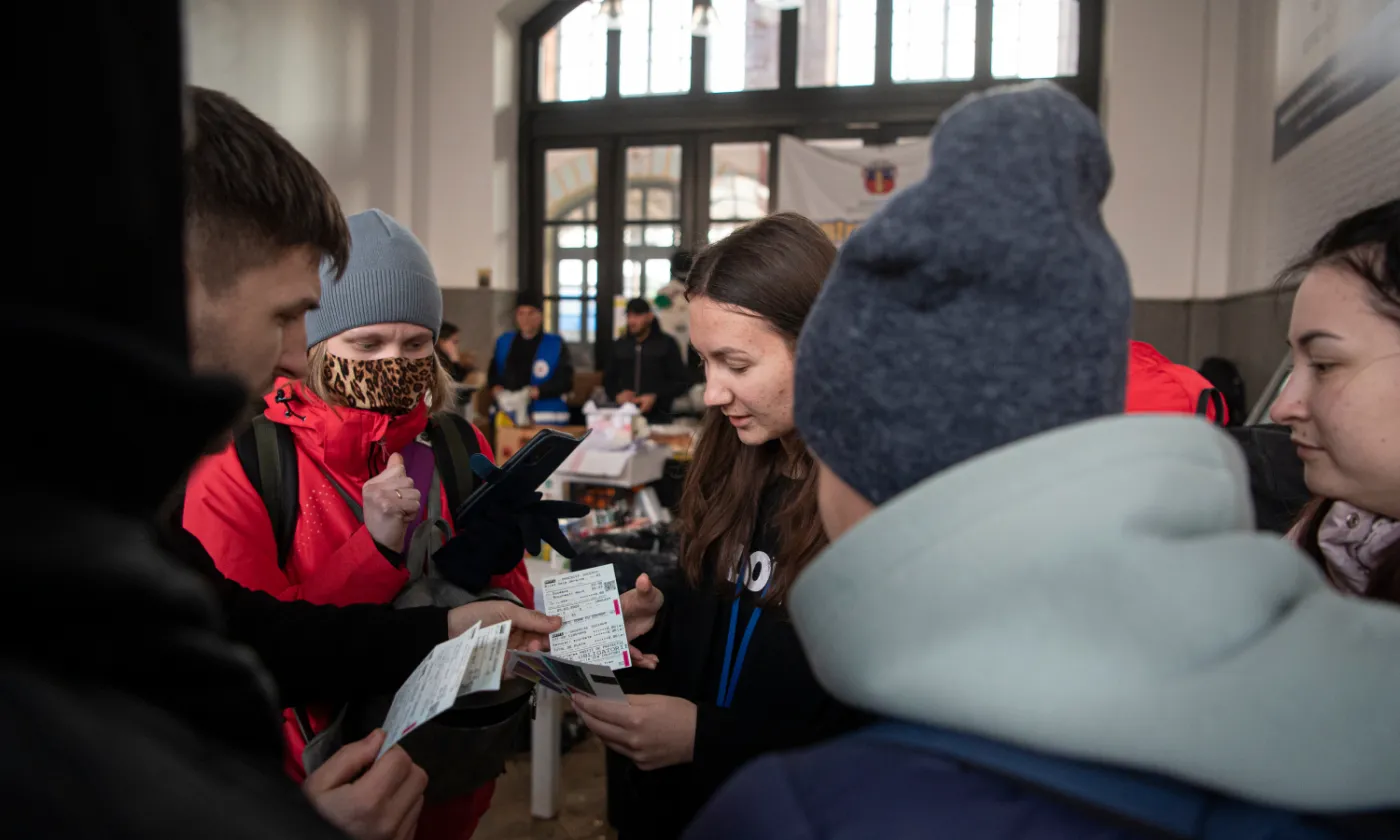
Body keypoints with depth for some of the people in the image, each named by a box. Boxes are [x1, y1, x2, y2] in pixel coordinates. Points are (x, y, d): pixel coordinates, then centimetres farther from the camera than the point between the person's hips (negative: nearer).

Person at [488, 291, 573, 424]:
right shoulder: (504, 342, 13)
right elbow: (493, 373, 20)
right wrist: (495, 387, -3)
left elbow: (565, 381, -6)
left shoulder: (556, 344, -1)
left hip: (546, 420, -4)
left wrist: (539, 391, -20)